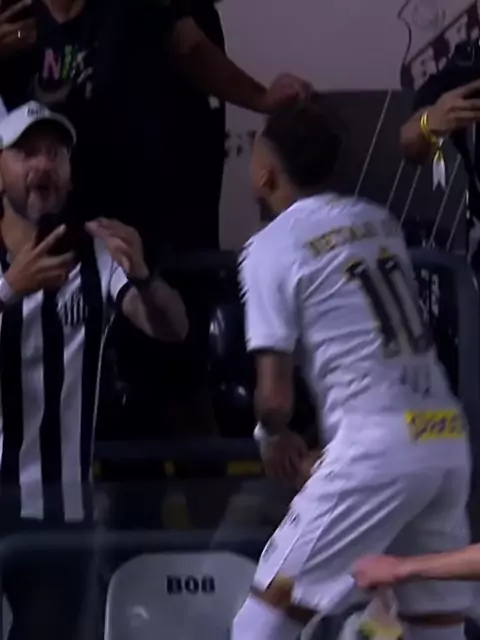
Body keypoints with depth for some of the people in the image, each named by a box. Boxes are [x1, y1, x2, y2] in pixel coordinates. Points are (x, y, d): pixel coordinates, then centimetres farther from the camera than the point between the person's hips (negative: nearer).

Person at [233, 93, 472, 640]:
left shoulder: (272, 247, -2)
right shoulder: (379, 221, 17)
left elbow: (275, 394, -5)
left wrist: (272, 435, 14)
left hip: (376, 446, -7)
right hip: (449, 439, 7)